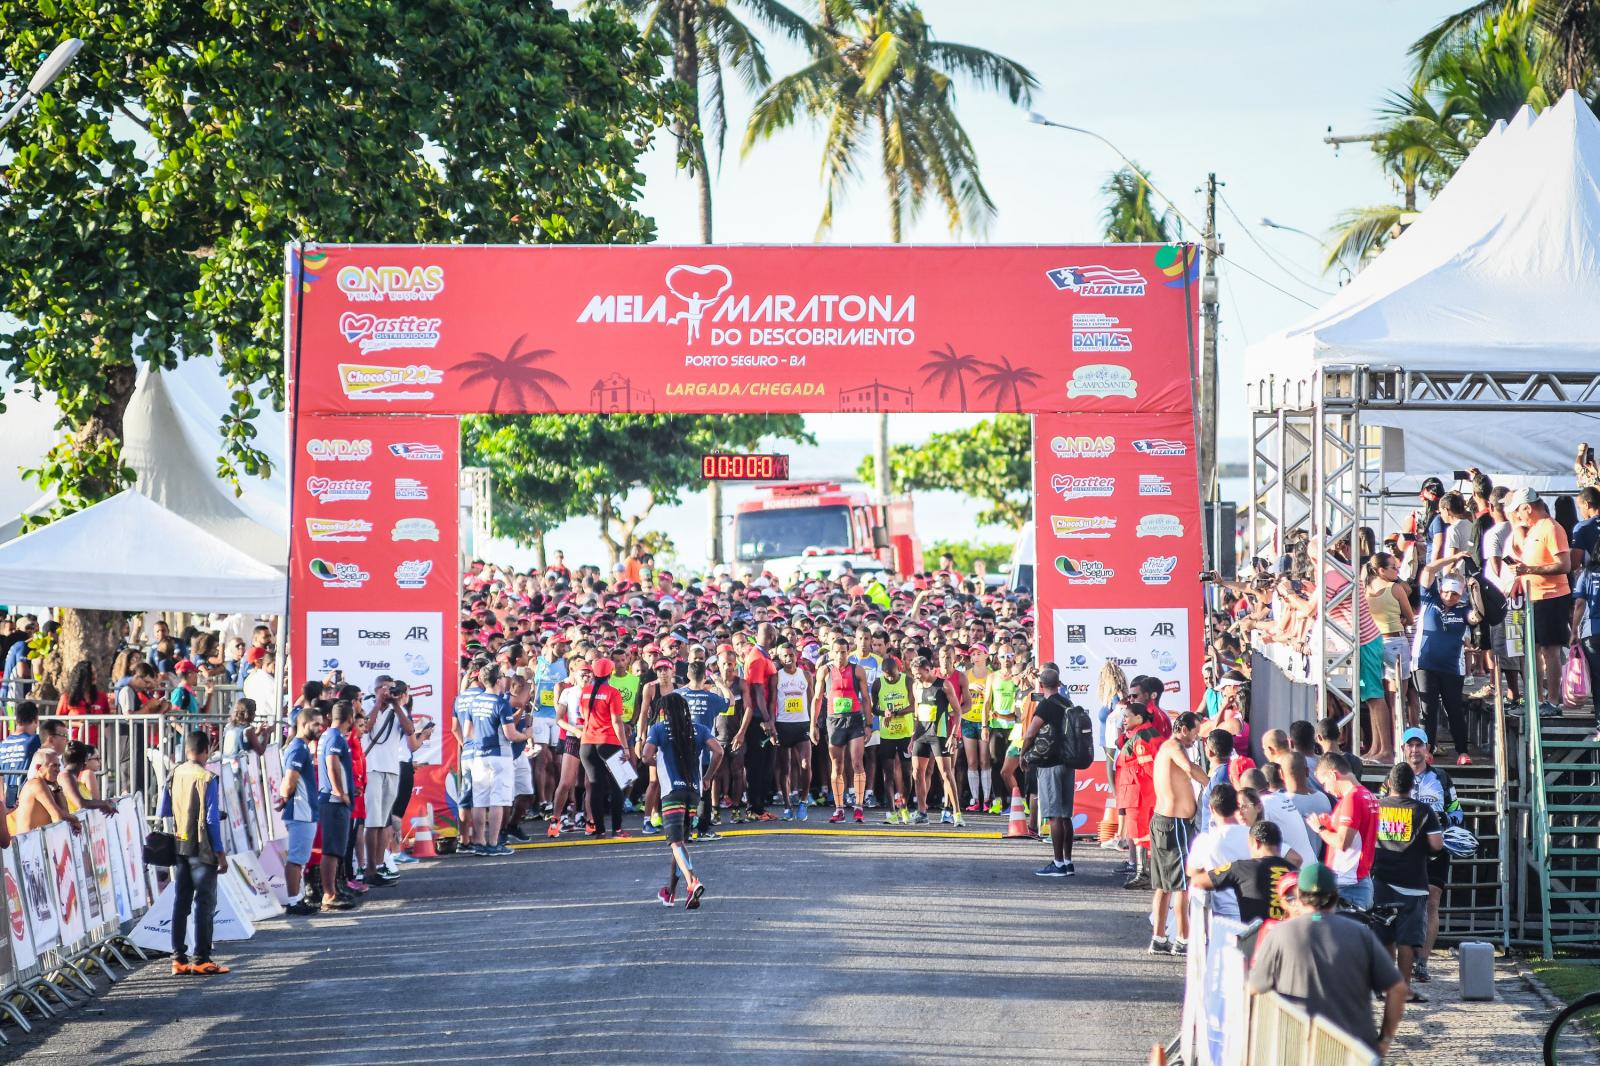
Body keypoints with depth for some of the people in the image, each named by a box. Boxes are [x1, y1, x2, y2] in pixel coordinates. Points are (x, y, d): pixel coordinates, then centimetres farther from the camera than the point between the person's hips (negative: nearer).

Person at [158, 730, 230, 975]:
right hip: (202, 849, -6)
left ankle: (179, 958, 11)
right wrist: (220, 853, -9)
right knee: (205, 904, -1)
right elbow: (212, 819, -14)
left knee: (181, 902, 10)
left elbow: (164, 812, 9)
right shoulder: (207, 779, -13)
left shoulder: (174, 775, 4)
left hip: (179, 847, 6)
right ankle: (202, 960, -2)